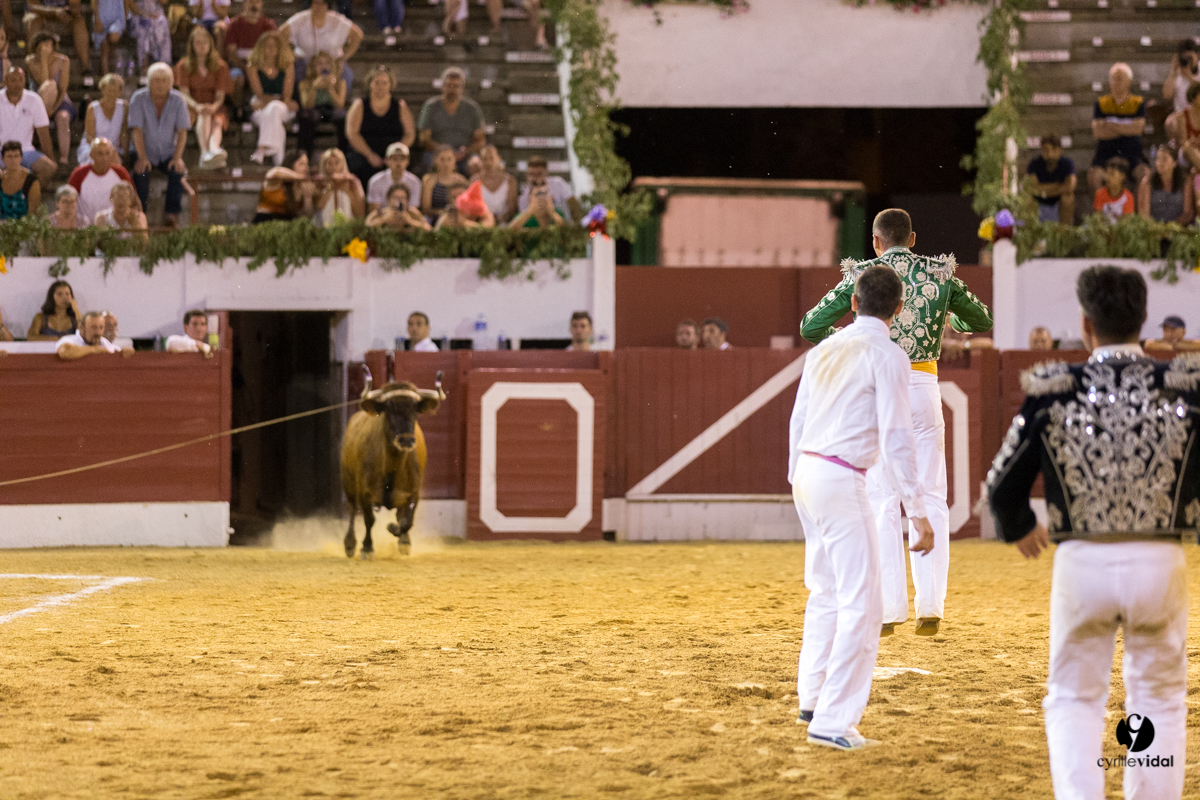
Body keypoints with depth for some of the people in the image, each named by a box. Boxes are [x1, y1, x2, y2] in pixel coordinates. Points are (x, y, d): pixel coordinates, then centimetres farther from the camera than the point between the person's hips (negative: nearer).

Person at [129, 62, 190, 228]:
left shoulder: (178, 100, -4)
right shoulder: (139, 99, -9)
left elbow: (182, 132, -7)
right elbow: (137, 130, -15)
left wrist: (177, 157, -21)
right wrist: (142, 157, -26)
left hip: (168, 153, 1)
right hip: (146, 152, -1)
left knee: (177, 170, -29)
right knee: (141, 170, -32)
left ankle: (172, 214, -23)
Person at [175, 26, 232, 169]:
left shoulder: (220, 66, 10)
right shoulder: (183, 65, 7)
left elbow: (220, 95, 1)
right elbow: (184, 94, -3)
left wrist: (214, 107, -23)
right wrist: (197, 106, -24)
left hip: (215, 108, 1)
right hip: (192, 108, -1)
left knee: (217, 121, -34)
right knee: (204, 115, -36)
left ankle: (214, 149, -67)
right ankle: (206, 152, -62)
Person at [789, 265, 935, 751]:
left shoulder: (825, 350, 11)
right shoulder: (886, 356, -10)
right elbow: (896, 440, -15)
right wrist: (918, 514, -15)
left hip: (807, 473, 8)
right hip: (842, 481, -8)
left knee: (826, 592, 23)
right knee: (861, 604, -6)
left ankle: (813, 700, 30)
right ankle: (833, 722, -11)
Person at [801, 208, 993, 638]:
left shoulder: (862, 276, -1)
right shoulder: (939, 274, 4)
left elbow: (810, 328, -1)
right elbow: (982, 321, 16)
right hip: (923, 389, 1)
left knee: (882, 501, 4)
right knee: (931, 498, 6)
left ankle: (889, 608, 0)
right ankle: (931, 607, 0)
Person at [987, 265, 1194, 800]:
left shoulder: (1052, 392, -5)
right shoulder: (1184, 388, -6)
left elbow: (1003, 487, 1)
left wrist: (1019, 529, 23)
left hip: (1082, 562, 0)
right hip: (1160, 561, 0)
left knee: (1073, 698, 13)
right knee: (1159, 700, 16)